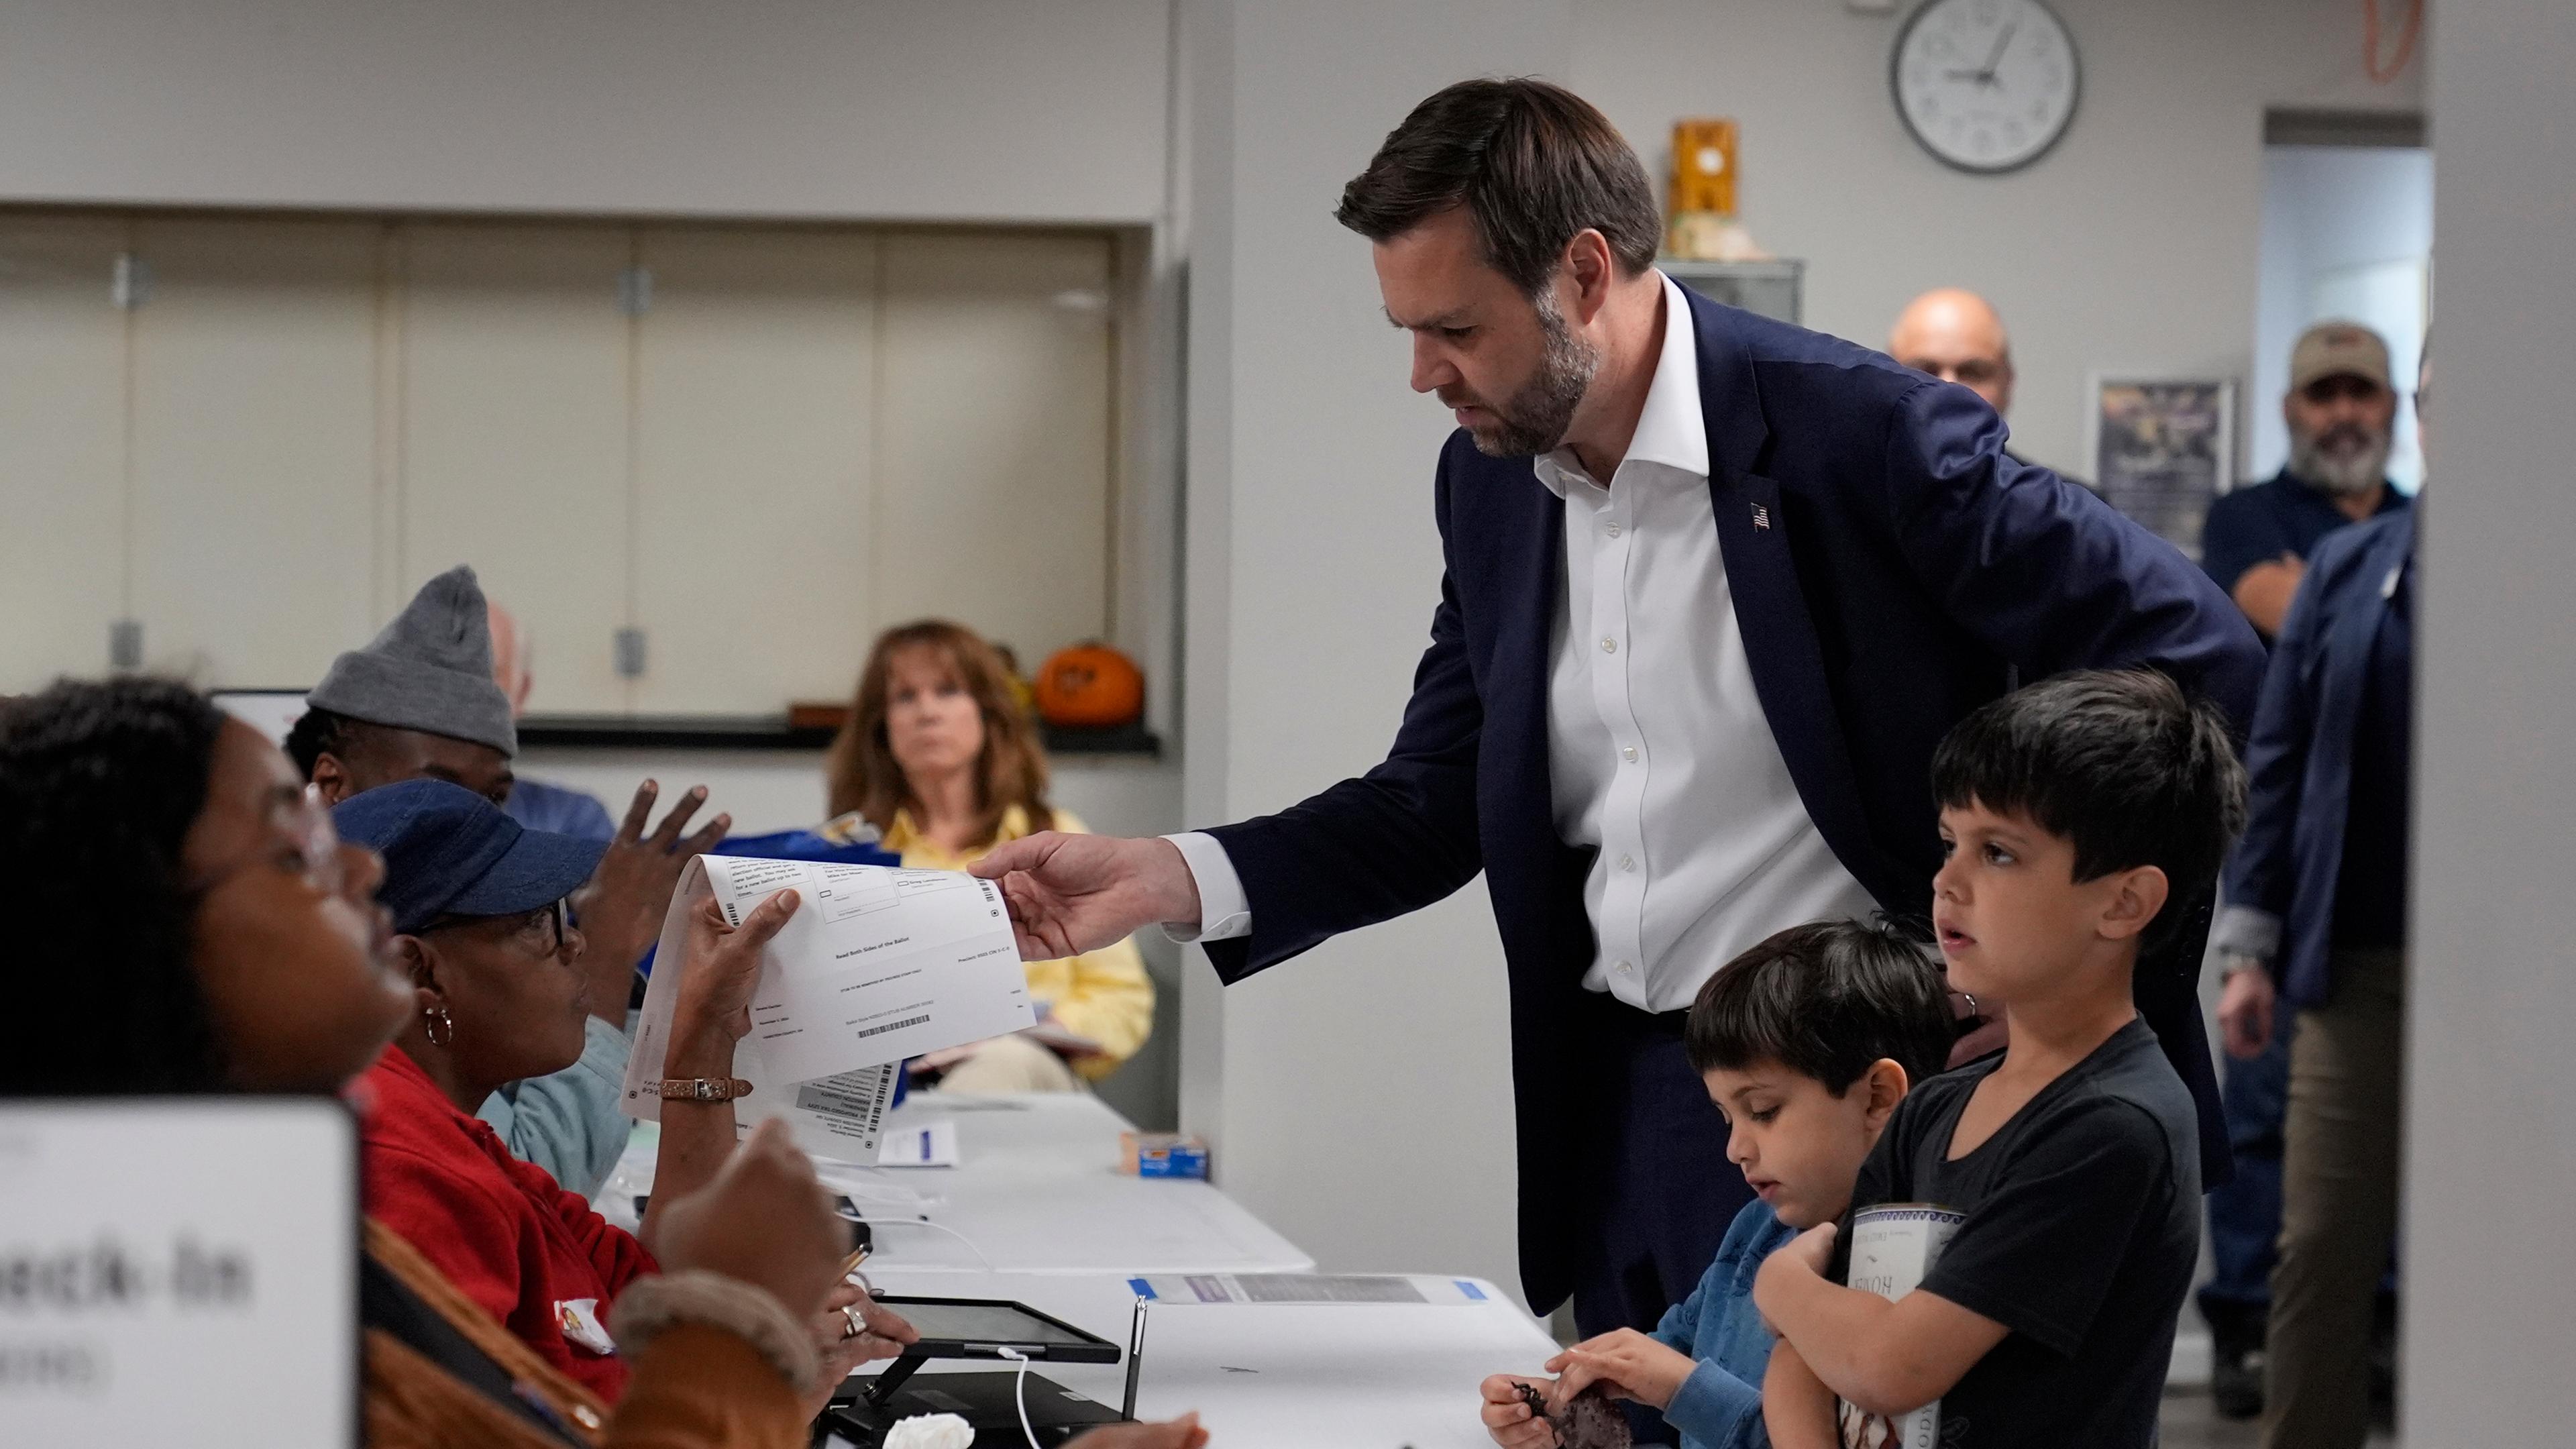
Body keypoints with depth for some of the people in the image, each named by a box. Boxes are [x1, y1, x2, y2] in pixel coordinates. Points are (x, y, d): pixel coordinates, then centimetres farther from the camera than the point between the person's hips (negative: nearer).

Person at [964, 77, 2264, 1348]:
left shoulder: (1858, 430, -15)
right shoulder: (1490, 483, 6)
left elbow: (2197, 659, -12)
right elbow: (1436, 805, 11)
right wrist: (1169, 879, -3)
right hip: (1620, 1103, 7)